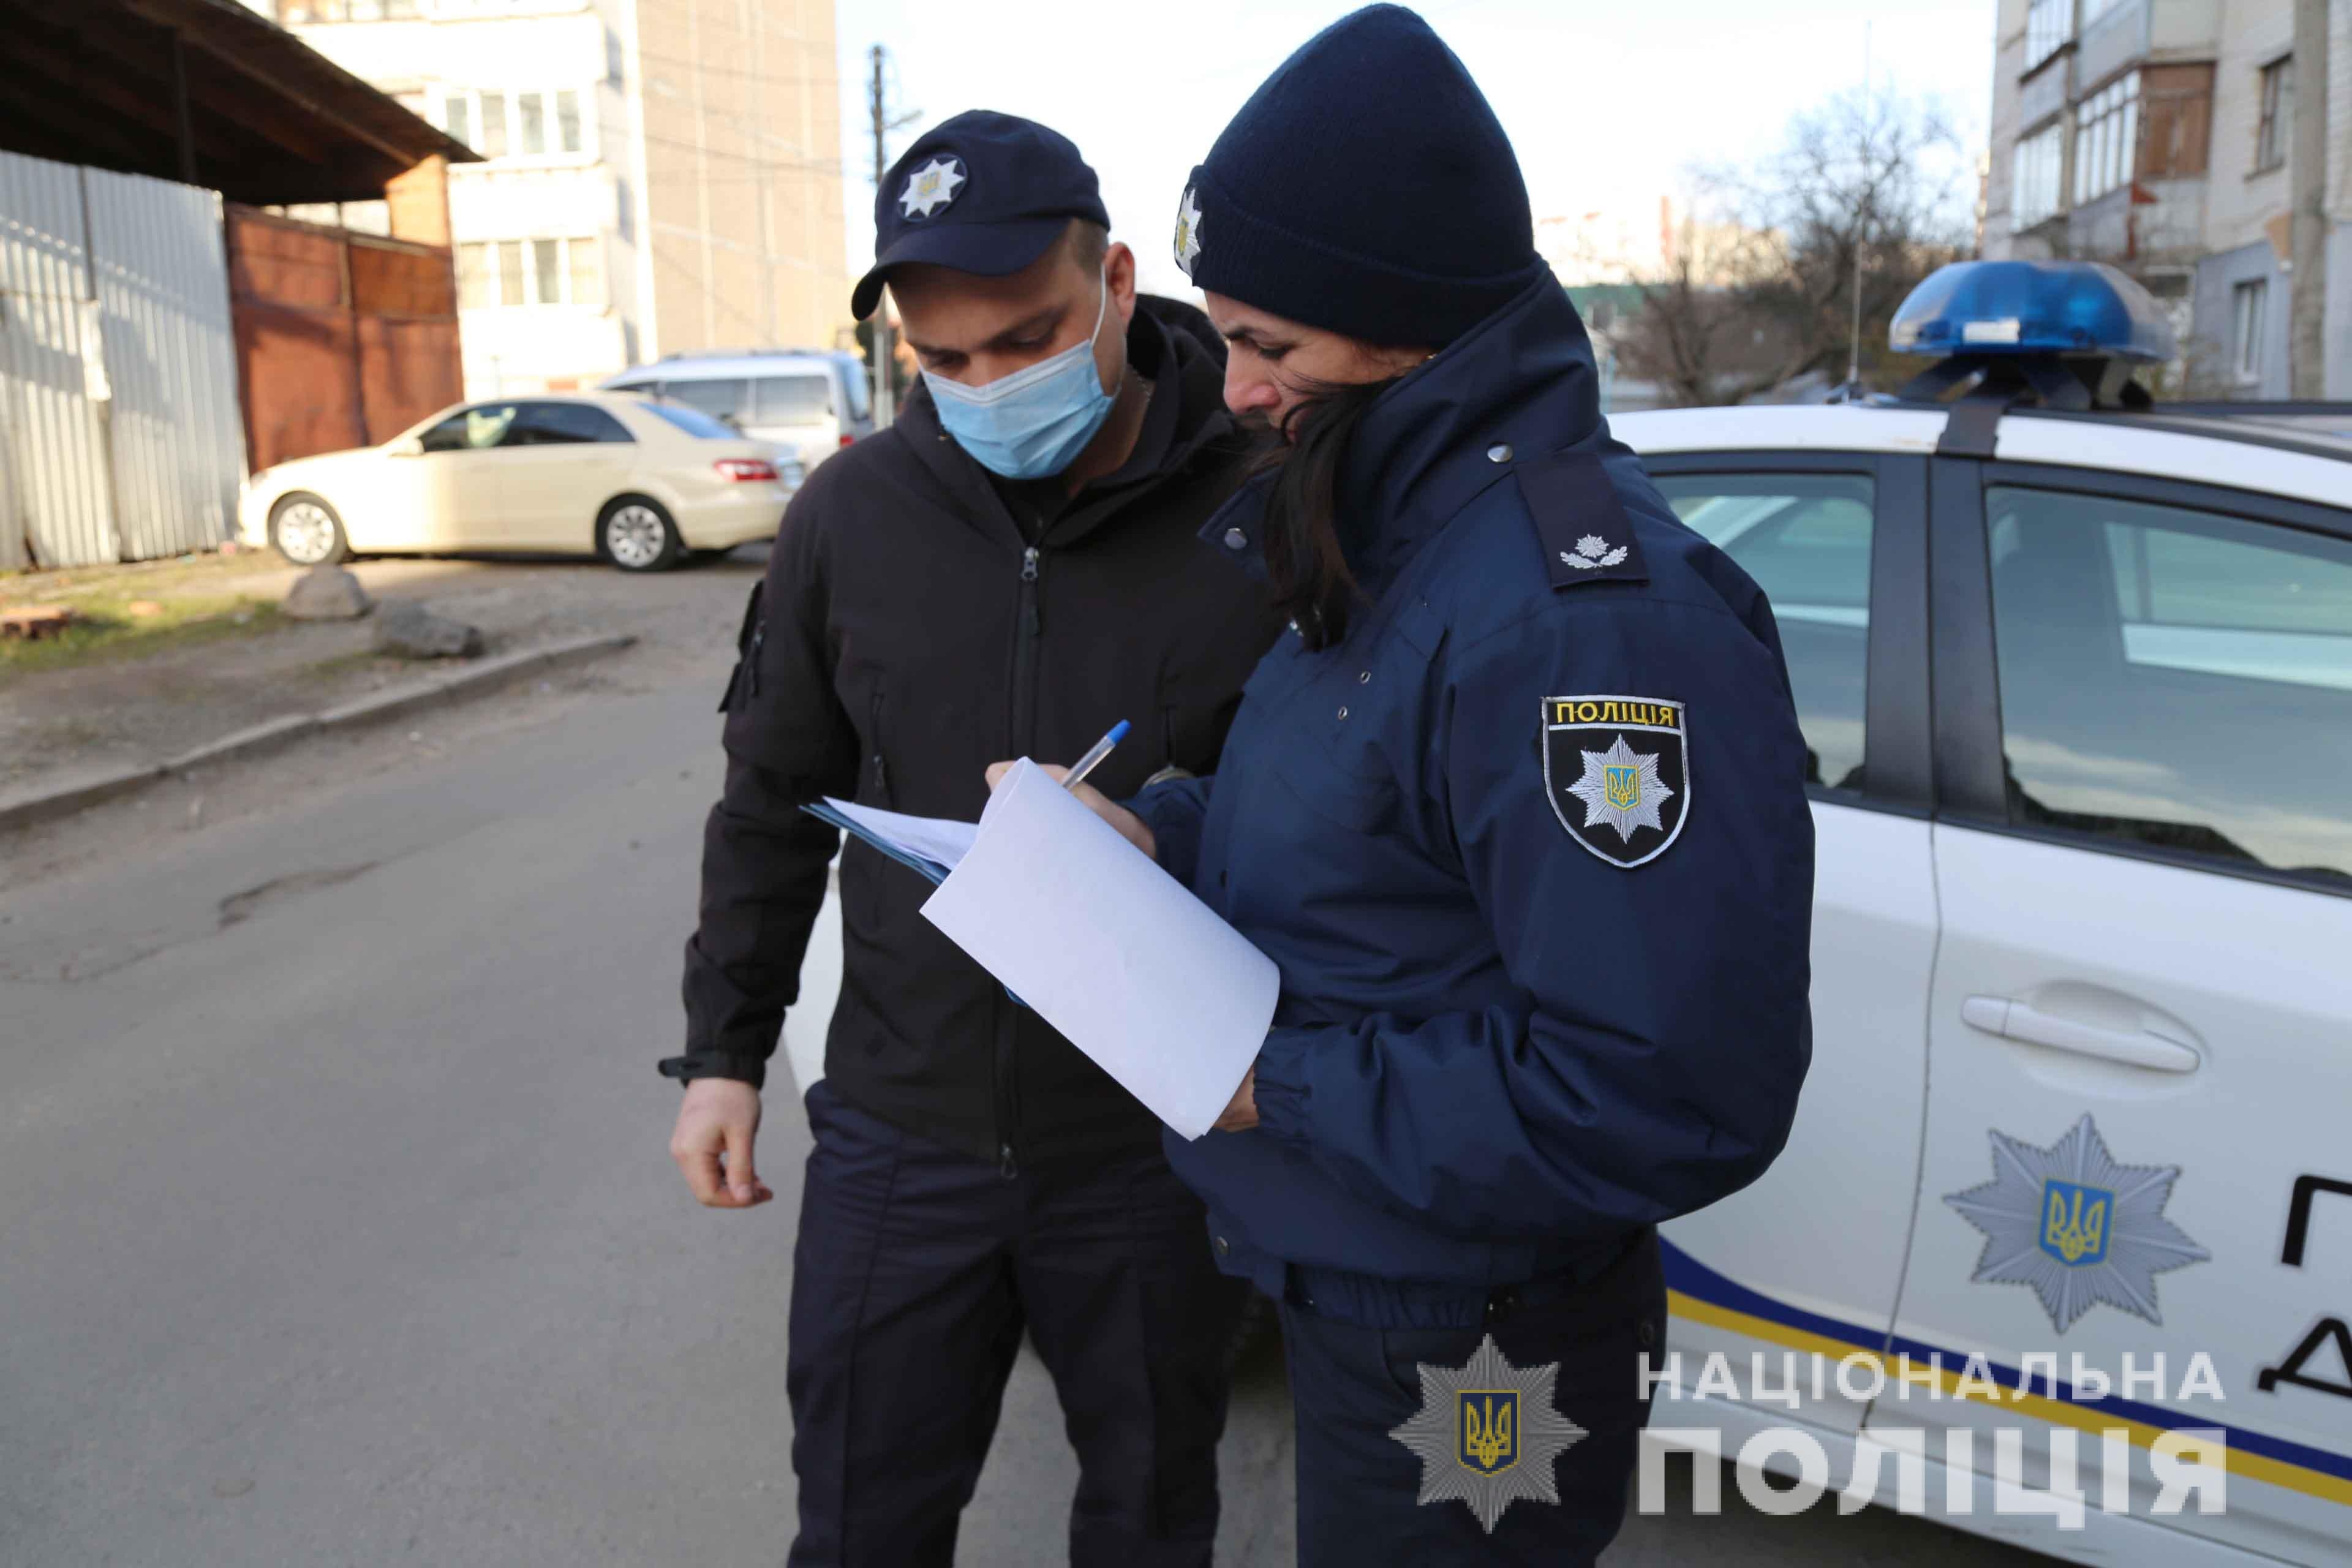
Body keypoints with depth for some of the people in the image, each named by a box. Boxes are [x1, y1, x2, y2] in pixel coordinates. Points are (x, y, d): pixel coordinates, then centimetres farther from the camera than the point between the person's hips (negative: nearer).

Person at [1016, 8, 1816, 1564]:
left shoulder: (1586, 608, -29)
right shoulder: (1395, 534, 4)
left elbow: (1672, 1096, -31)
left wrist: (1281, 1082, -25)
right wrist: (1154, 835, -4)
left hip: (1466, 1361, -9)